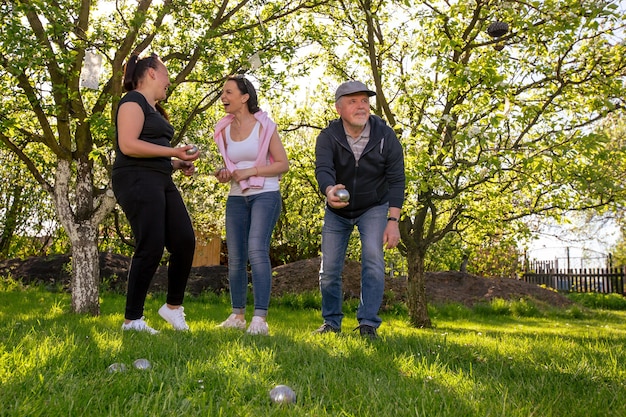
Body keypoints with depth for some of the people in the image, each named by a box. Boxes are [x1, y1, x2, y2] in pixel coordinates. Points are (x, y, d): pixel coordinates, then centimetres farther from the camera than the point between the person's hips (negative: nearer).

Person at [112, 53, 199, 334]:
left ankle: (173, 306, 14)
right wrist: (173, 152, -16)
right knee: (151, 247, -13)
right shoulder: (133, 101, -4)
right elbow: (128, 145, -17)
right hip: (137, 181, -9)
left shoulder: (154, 109, 25)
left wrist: (179, 164, 13)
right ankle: (132, 319, -5)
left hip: (161, 183, 9)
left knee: (185, 242, 0)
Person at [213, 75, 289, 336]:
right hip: (236, 198, 6)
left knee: (257, 250, -21)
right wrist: (224, 175, -2)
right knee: (235, 258, 6)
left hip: (265, 195, -6)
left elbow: (283, 164, -5)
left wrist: (250, 171, -15)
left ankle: (260, 319, -21)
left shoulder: (263, 126, -5)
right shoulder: (225, 130, 10)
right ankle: (237, 316, 18)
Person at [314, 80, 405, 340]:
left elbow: (396, 180, -16)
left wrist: (393, 221, -23)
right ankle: (331, 322, 21)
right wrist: (329, 191, -59)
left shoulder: (385, 136, -17)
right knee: (329, 268, 2)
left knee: (373, 259, -18)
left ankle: (368, 324, -10)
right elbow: (323, 169, -35)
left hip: (373, 207, -1)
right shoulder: (328, 137, -19)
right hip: (337, 211, 1)